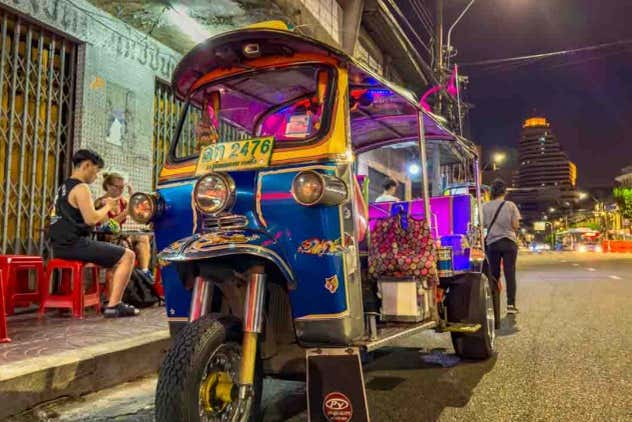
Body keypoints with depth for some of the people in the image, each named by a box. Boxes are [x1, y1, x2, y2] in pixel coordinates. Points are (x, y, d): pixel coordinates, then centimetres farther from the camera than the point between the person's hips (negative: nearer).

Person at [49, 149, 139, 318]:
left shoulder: (64, 187, 19)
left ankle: (112, 299, 26)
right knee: (128, 256, -7)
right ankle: (113, 306, -11)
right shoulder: (81, 188, -12)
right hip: (74, 244, -10)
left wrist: (102, 208, 15)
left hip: (61, 245, 10)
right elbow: (91, 219, -21)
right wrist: (107, 207, -5)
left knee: (117, 254, 27)